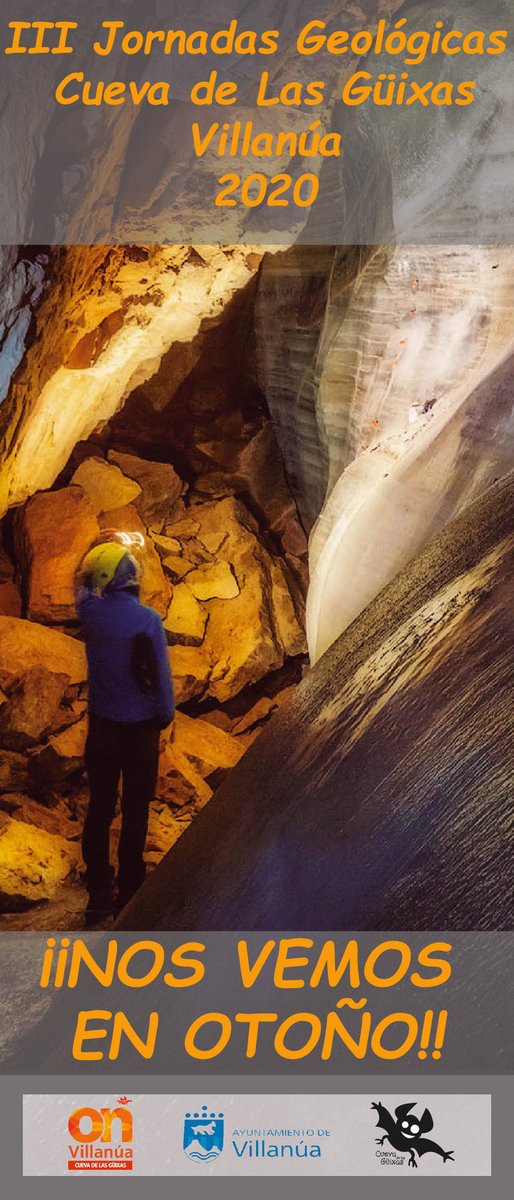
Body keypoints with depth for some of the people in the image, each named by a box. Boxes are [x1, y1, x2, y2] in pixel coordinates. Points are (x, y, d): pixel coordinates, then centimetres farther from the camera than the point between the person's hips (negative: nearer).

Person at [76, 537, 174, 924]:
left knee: (99, 807, 13)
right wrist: (166, 714, 0)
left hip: (102, 724, 3)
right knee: (136, 809, 10)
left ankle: (99, 894, 18)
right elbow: (160, 673, -13)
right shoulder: (147, 619, -18)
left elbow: (84, 591, 16)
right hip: (140, 725, -3)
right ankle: (129, 890, 18)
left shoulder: (91, 613, -9)